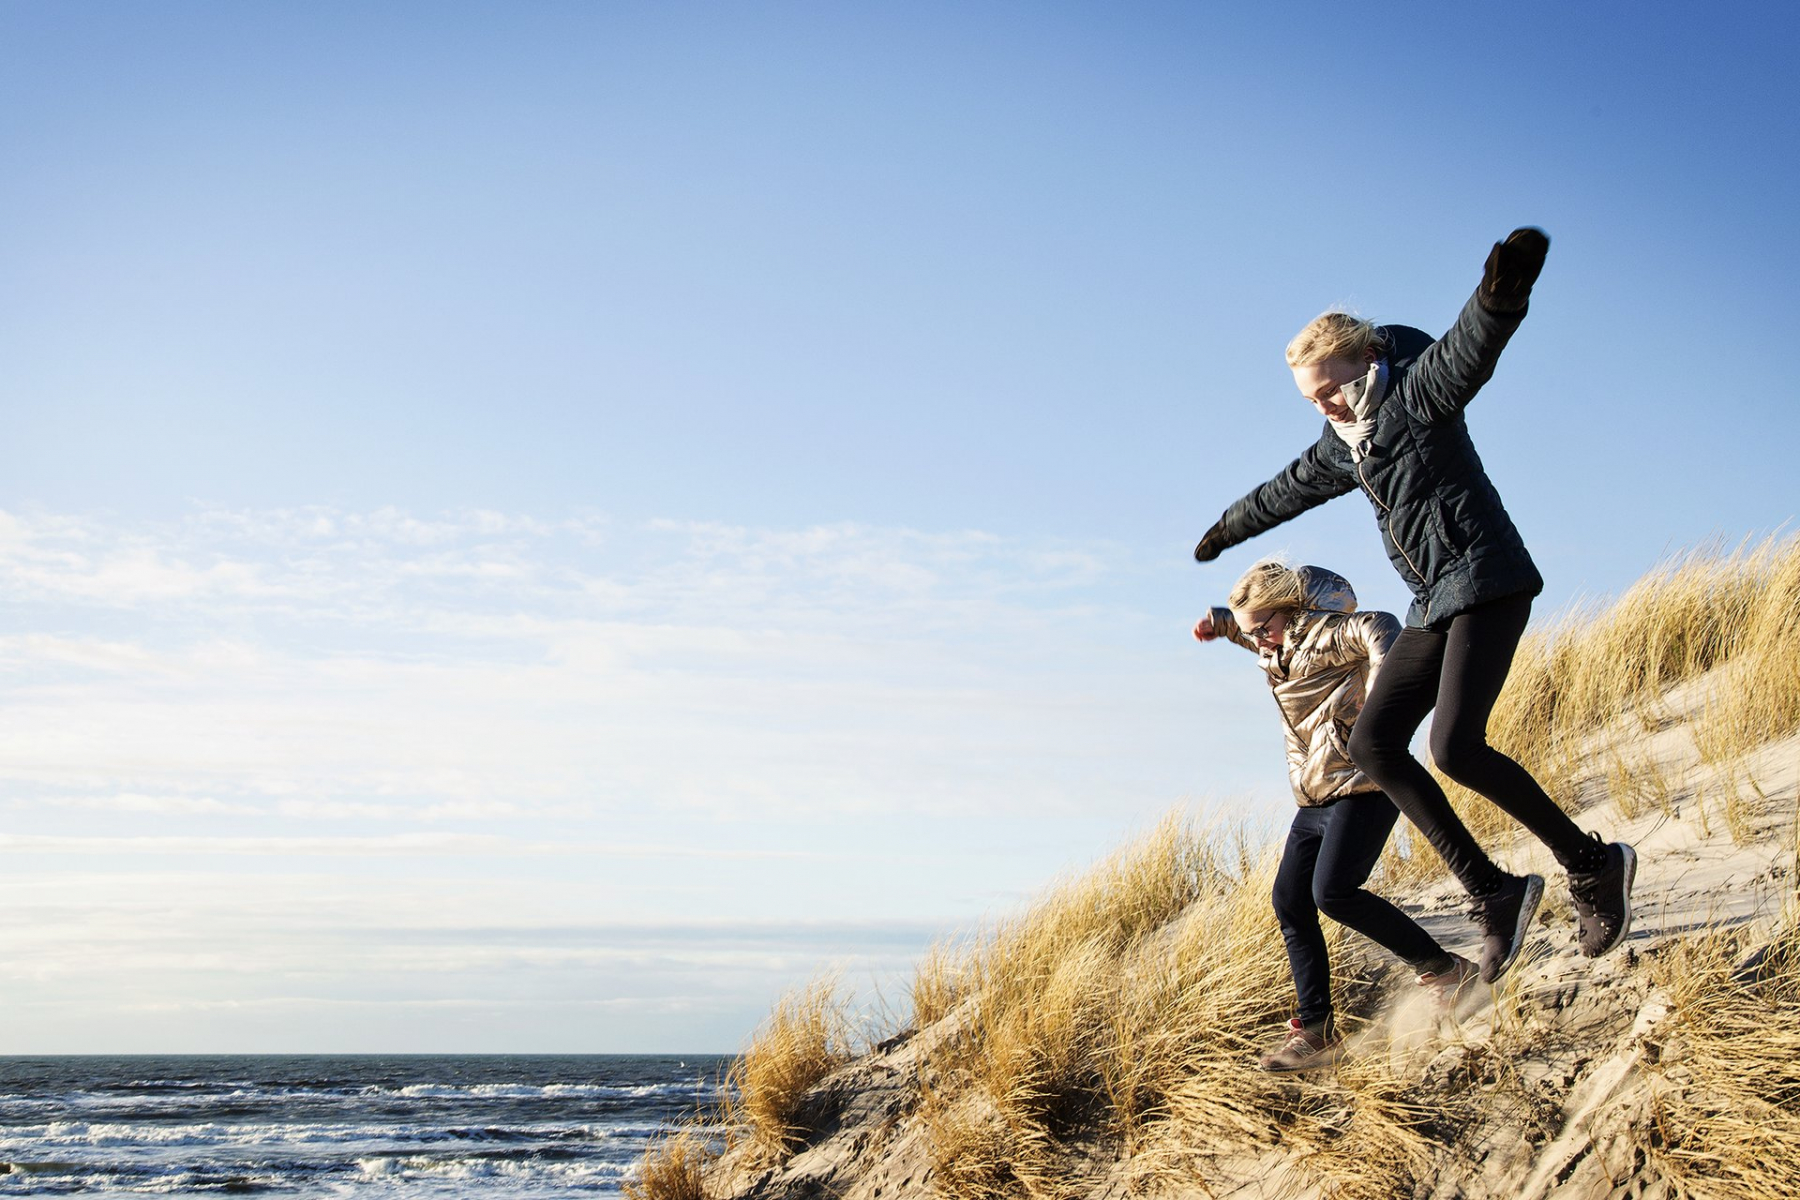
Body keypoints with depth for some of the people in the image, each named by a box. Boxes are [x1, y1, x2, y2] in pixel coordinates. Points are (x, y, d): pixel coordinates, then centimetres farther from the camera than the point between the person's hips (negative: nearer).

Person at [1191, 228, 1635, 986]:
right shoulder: (1343, 445, 16)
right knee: (1374, 743, -3)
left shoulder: (1418, 391, -9)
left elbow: (1467, 350, -31)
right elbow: (1290, 488, 36)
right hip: (1435, 606, 9)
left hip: (1488, 583, -9)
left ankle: (1592, 865, -6)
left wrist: (1502, 293, -54)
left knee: (1455, 747, -22)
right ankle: (1493, 893, -6)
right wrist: (1230, 529, 52)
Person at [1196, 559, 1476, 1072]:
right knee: (1290, 901, 4)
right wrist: (1221, 622, 19)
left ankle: (1445, 970, -12)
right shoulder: (1282, 649, 17)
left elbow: (1378, 627, -30)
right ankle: (1316, 1030, 8)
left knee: (1333, 892, -23)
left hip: (1362, 786, -10)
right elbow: (1254, 631, 40)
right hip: (1317, 799, 10)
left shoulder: (1324, 634, -11)